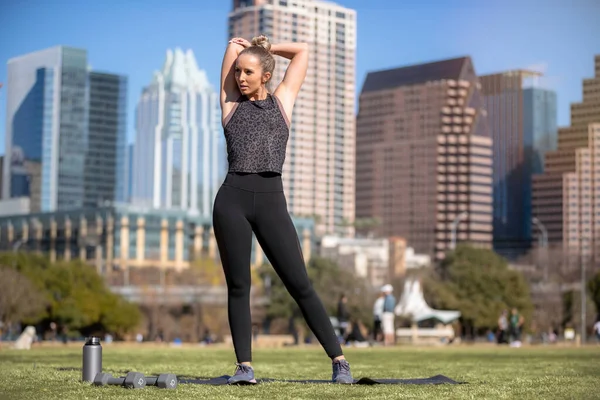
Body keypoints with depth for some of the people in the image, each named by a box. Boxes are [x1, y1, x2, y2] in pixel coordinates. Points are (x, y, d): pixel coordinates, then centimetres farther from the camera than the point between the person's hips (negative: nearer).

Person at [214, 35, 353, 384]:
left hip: (272, 201, -1)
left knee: (300, 285, -1)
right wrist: (249, 47, 32)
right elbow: (234, 45, 16)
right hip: (233, 199, 1)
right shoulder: (230, 103, 13)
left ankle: (339, 360, 4)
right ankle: (245, 365, 7)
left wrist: (265, 47, 28)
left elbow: (303, 50, 21)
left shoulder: (283, 100, 13)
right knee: (238, 286, 1)